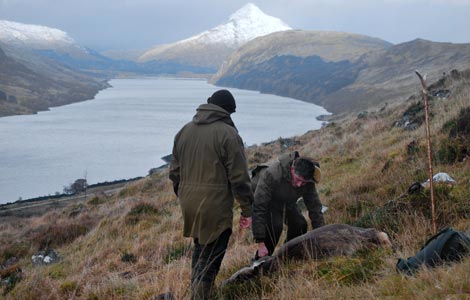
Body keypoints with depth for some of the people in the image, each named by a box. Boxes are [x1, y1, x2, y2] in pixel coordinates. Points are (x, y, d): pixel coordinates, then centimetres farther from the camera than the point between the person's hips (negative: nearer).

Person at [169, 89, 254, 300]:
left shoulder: (184, 131, 9)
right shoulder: (227, 134, -12)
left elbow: (174, 171, 15)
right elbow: (239, 177, -12)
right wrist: (247, 210, -5)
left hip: (189, 206, 7)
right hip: (215, 209, -7)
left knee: (200, 250, 24)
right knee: (210, 259, 2)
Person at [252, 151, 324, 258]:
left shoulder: (307, 182, -25)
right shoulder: (271, 175, -42)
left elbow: (315, 209, -16)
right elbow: (258, 208, -41)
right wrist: (260, 244, -42)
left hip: (285, 201, 6)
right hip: (260, 197, -5)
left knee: (300, 224, -9)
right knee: (274, 226, -27)